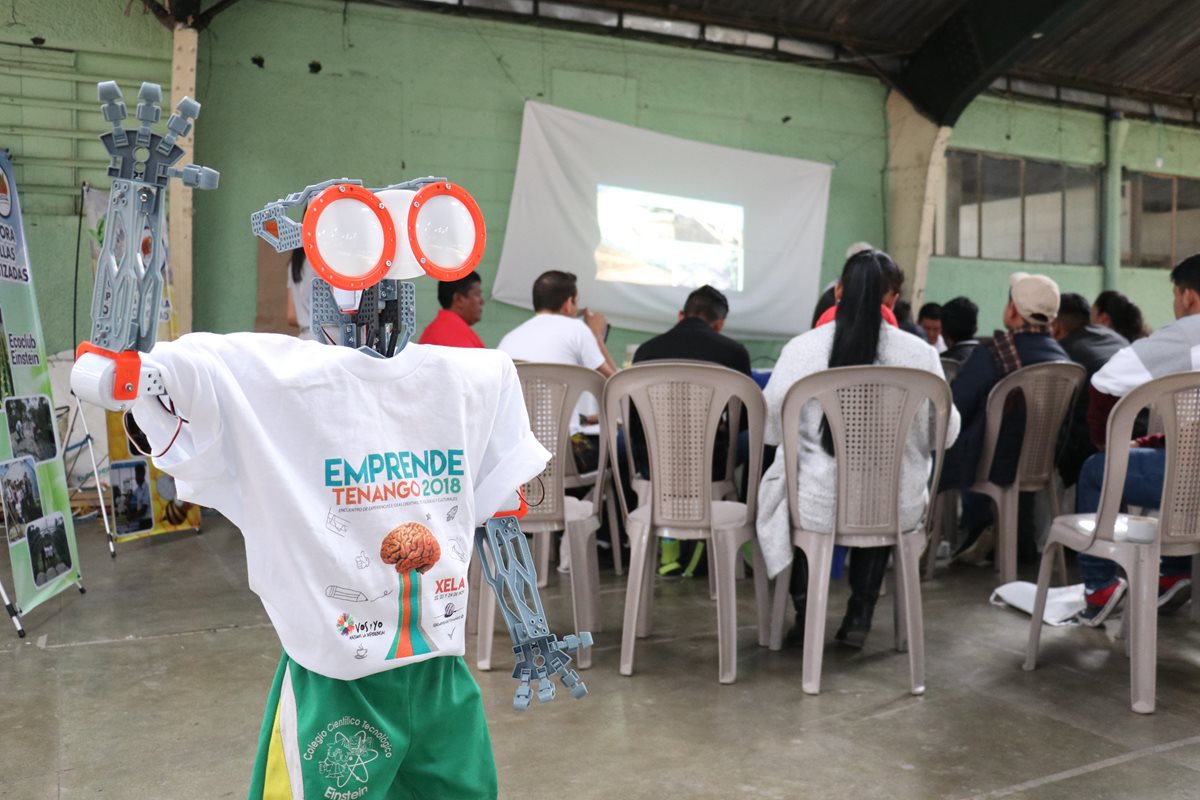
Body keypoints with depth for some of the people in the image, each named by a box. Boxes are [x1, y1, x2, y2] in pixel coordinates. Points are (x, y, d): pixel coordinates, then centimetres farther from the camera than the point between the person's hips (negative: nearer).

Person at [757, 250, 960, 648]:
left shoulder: (800, 349, -10)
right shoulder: (921, 354, -8)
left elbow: (771, 429, 0)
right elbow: (945, 433, 4)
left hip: (819, 505, -1)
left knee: (779, 483, 33)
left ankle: (804, 612, 31)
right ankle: (860, 616, 32)